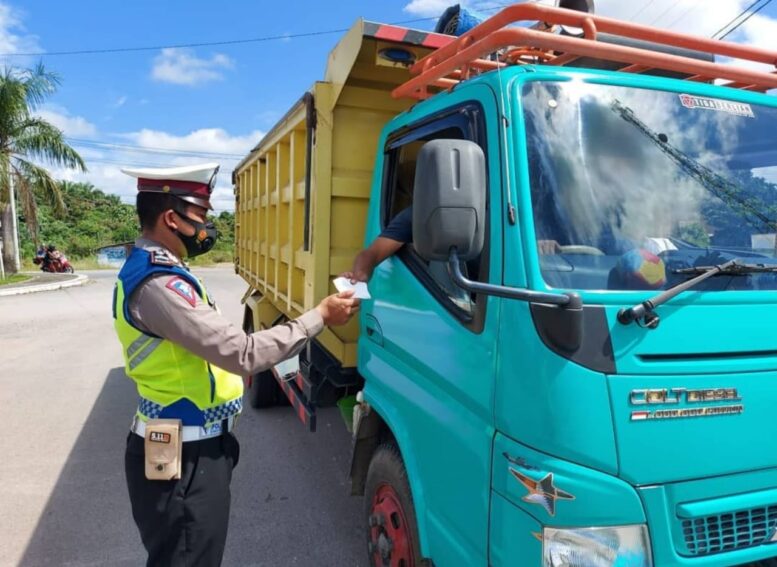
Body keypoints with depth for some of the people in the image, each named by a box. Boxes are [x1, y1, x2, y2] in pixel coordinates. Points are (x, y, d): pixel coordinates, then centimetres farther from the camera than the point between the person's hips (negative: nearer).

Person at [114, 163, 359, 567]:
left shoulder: (147, 268, 9)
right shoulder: (159, 284, -26)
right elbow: (243, 353, -29)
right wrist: (320, 316, -21)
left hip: (181, 446, 10)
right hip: (184, 458, -10)